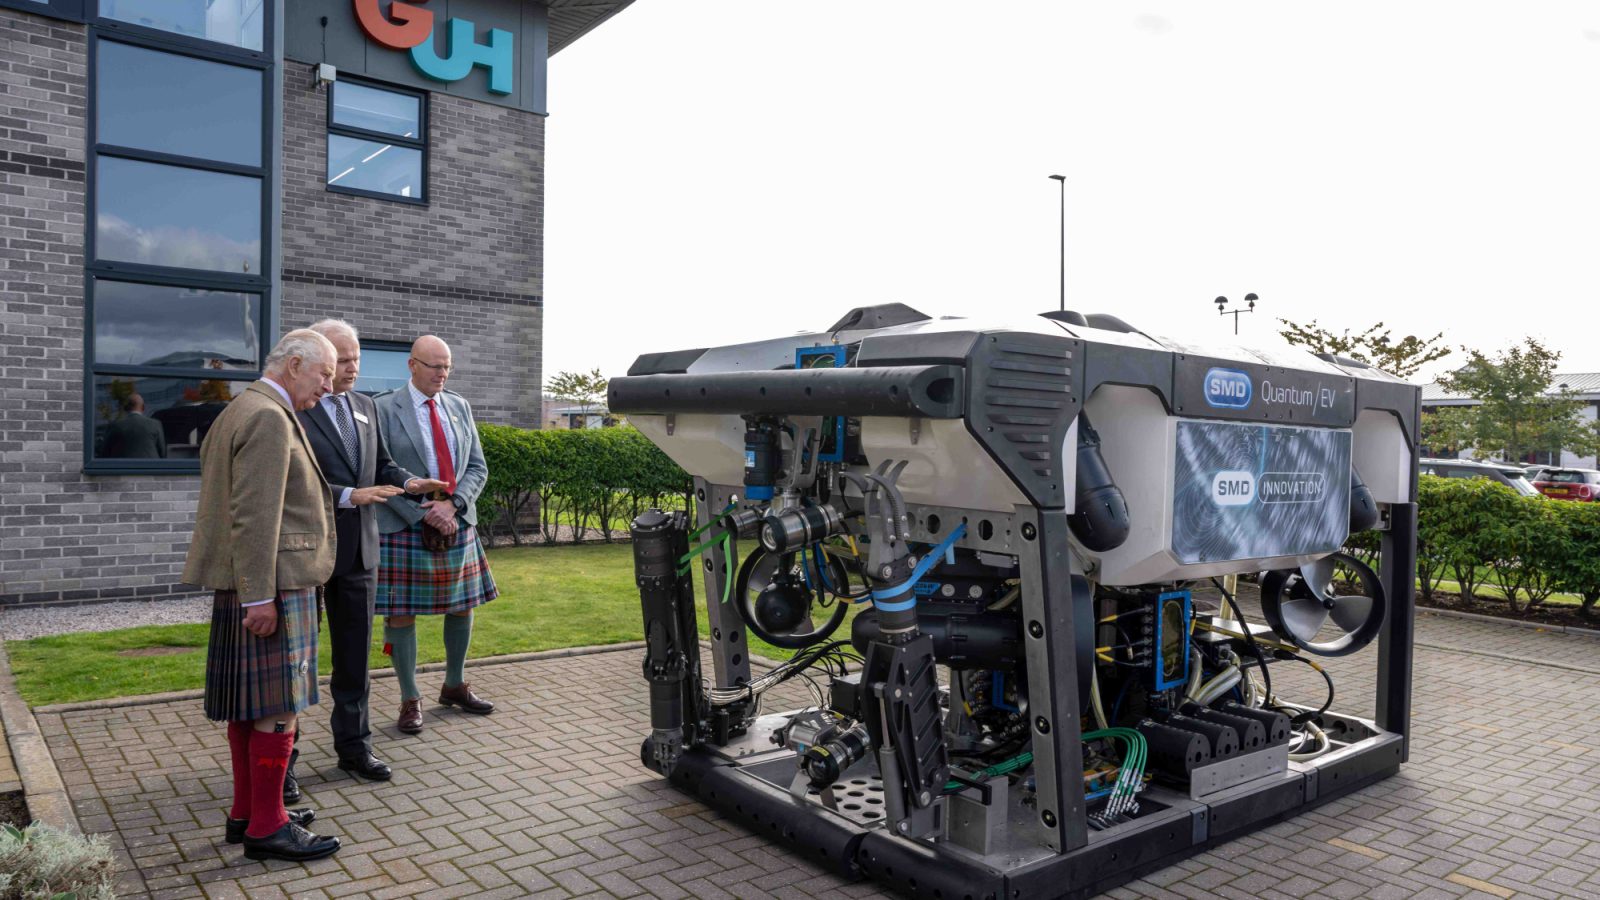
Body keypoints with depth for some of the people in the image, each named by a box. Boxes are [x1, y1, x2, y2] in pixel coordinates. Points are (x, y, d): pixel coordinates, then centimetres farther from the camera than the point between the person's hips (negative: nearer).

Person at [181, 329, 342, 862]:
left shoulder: (240, 411, 19)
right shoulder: (269, 418, -15)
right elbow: (254, 515, -22)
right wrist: (260, 595, -23)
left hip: (249, 585, 11)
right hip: (272, 586, -11)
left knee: (248, 704, 15)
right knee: (278, 706, -4)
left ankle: (246, 812, 25)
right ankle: (267, 827, 4)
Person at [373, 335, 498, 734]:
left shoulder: (459, 407, 9)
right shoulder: (384, 409, -5)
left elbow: (477, 467, 7)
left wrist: (452, 504, -10)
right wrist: (424, 514, -16)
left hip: (457, 525, 5)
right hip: (403, 529, -5)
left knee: (462, 607, 13)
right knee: (401, 614, 1)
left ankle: (455, 686, 31)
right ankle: (410, 701, 15)